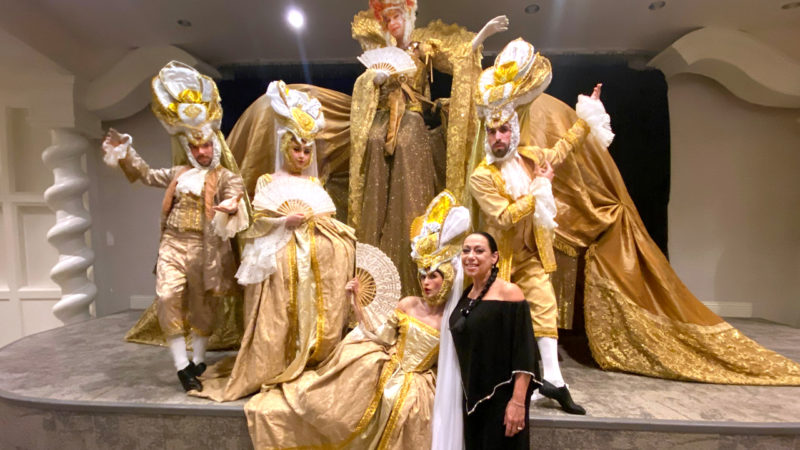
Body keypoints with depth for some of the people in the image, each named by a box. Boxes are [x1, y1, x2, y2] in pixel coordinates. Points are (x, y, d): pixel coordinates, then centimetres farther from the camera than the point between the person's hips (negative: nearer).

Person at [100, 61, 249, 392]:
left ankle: (199, 360, 26)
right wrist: (125, 152, 24)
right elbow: (147, 175, 29)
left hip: (204, 247, -4)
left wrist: (231, 207, -44)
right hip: (172, 244, 4)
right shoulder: (178, 173, 14)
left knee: (202, 303, 8)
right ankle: (182, 365, 1)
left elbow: (235, 195, -21)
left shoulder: (225, 177, -2)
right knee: (168, 297, -8)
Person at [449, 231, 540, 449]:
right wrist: (469, 393, 12)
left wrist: (518, 401, -21)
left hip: (502, 396, -6)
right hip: (473, 395, 7)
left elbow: (524, 352, -18)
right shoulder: (466, 294, 4)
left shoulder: (509, 292, -16)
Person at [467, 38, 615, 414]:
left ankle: (553, 380, 11)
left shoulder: (530, 156, 2)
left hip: (530, 257, 5)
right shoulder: (481, 176, -17)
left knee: (545, 309, 1)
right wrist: (537, 189, -20)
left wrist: (587, 116, 25)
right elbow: (504, 218, -24)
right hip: (498, 259, -5)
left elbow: (563, 147, 21)